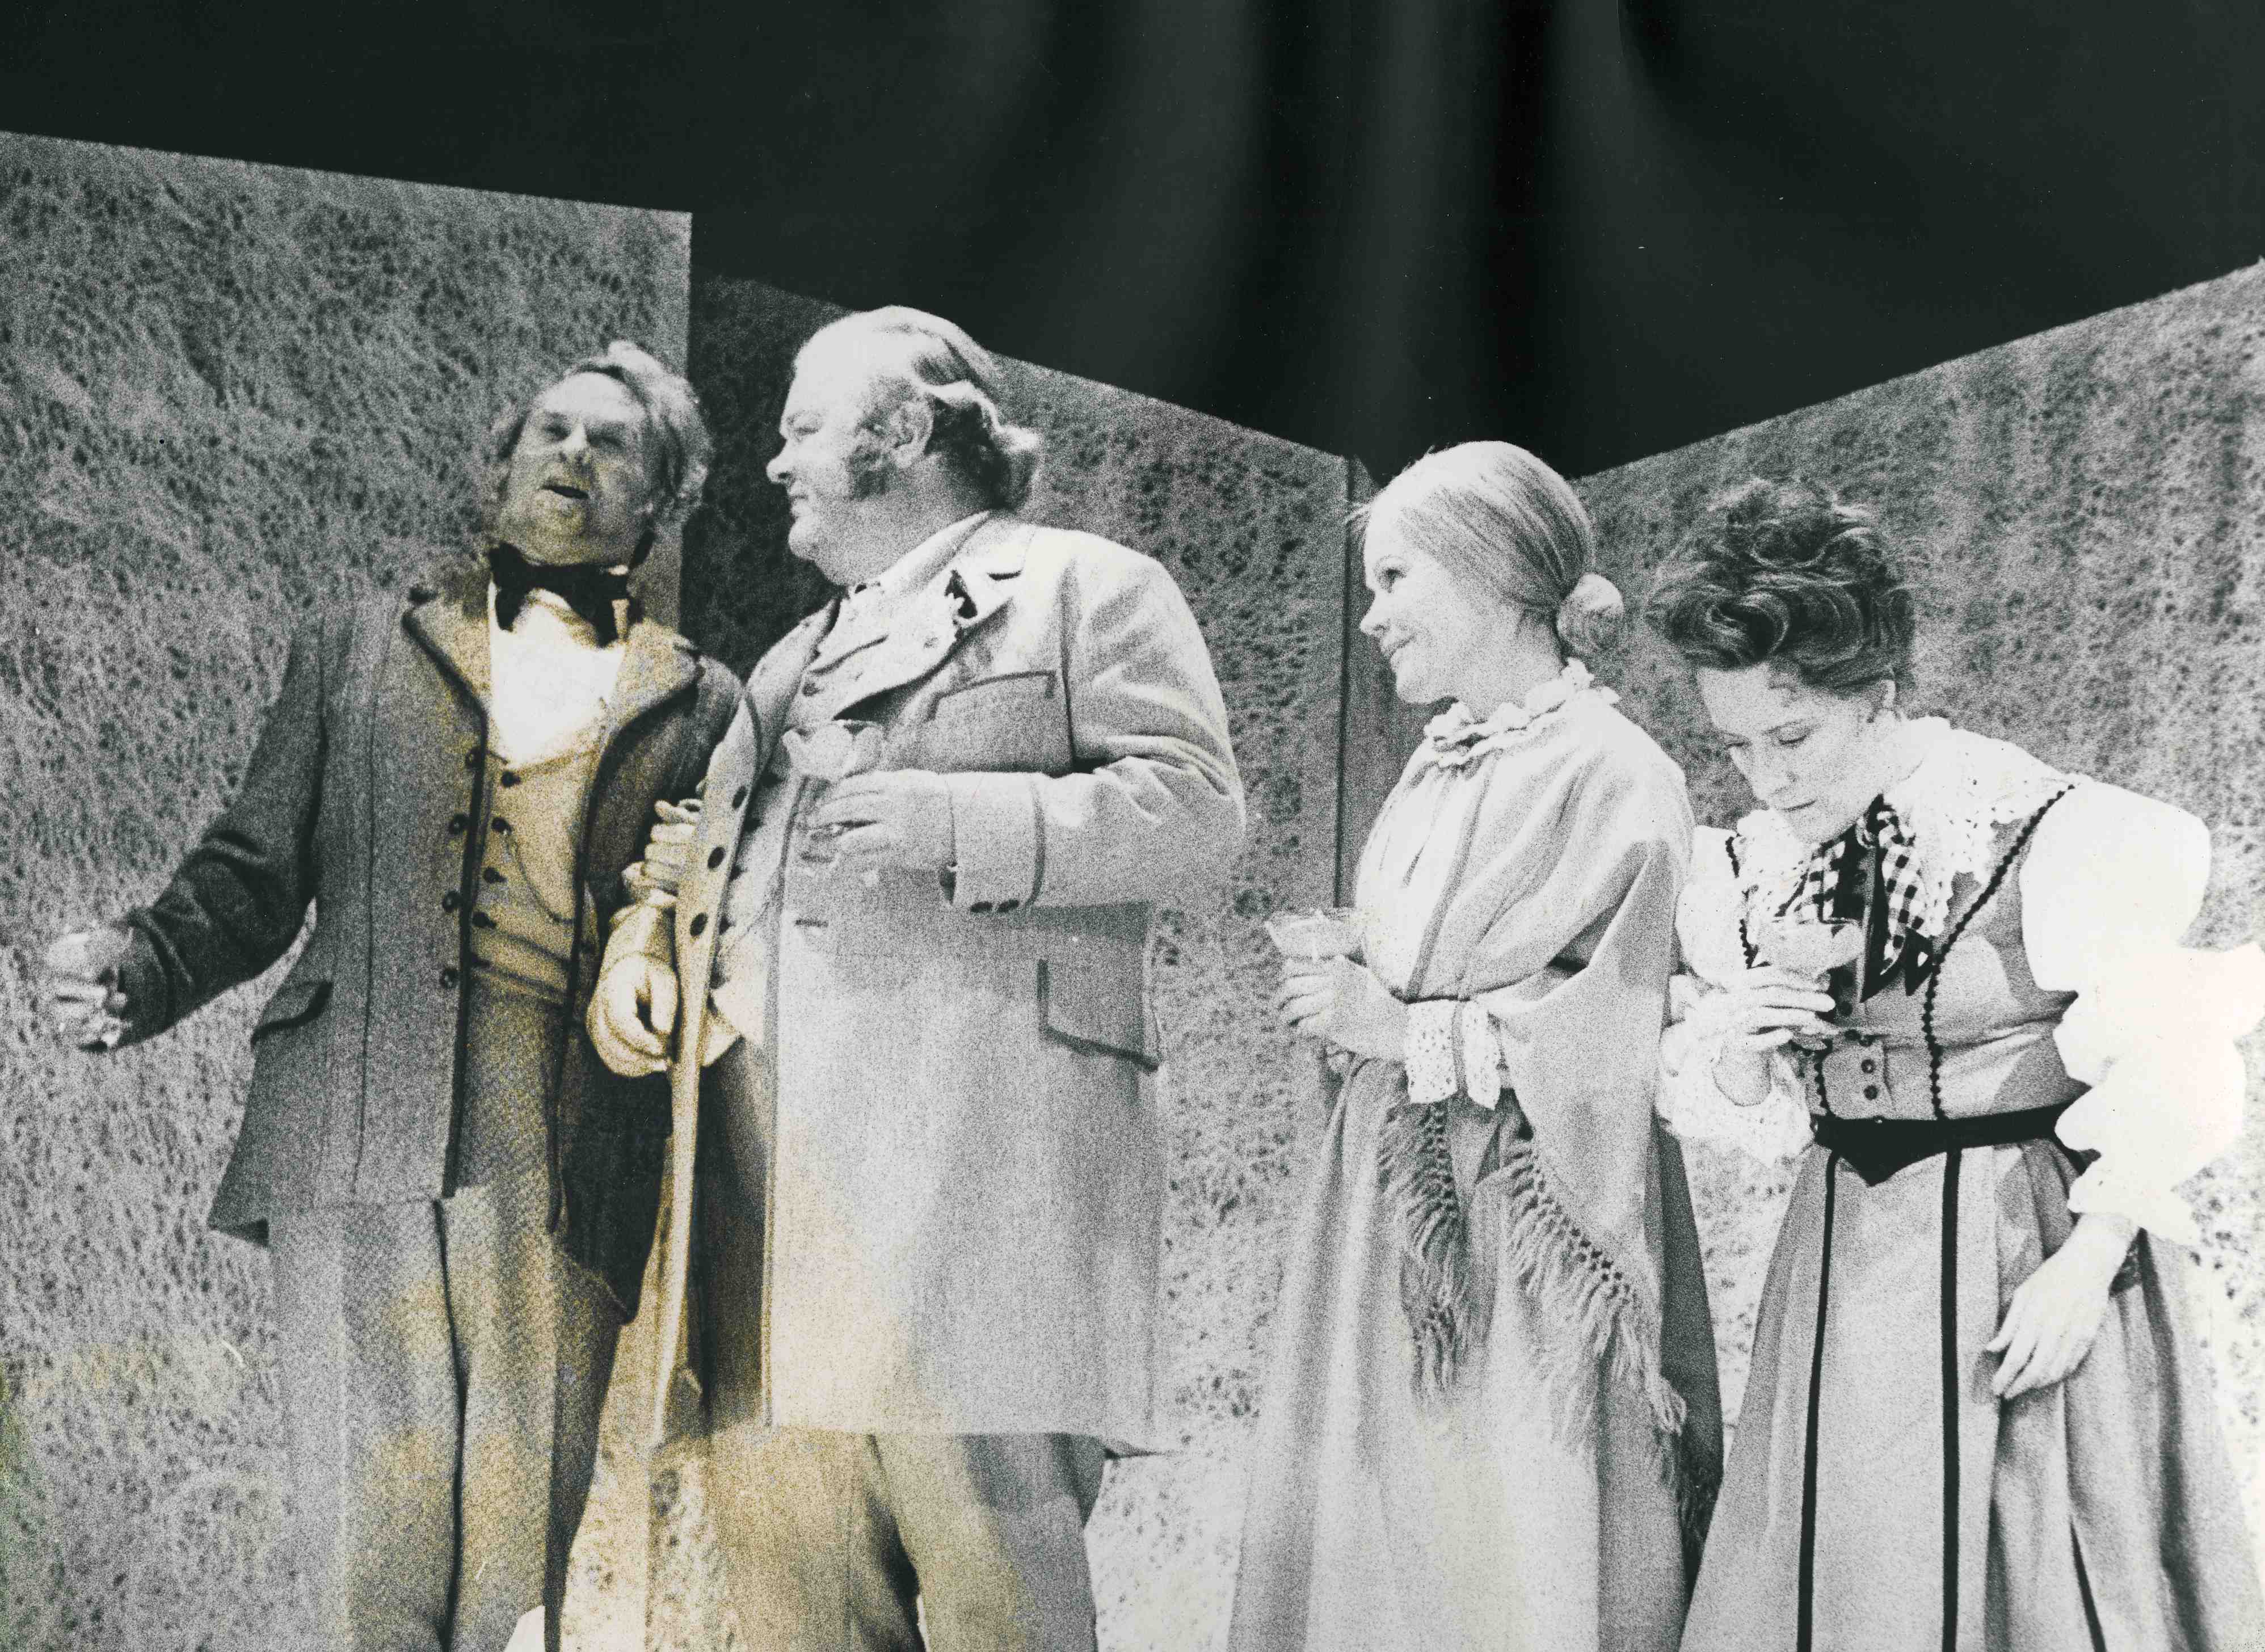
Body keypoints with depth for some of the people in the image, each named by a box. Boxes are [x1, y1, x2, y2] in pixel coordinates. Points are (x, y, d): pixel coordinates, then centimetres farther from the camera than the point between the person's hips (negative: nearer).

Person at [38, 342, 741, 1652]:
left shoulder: (700, 705, 17)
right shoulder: (357, 651, 20)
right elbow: (256, 874, 16)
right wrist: (140, 966, -3)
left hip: (568, 1167, 0)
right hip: (364, 1142, 1)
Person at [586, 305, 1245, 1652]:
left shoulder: (1091, 589, 10)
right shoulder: (795, 663, 33)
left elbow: (1194, 807, -2)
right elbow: (708, 853, 33)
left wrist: (951, 821, -13)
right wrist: (643, 954, 11)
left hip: (976, 1132, -7)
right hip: (777, 1165, 7)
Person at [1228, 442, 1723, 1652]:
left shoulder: (1612, 775, -9)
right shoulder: (1437, 768, 14)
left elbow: (1606, 1036, -15)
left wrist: (1405, 1027, -12)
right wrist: (1350, 1002, 4)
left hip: (1518, 1237, -7)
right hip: (1393, 1217, 7)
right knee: (1367, 1539, 7)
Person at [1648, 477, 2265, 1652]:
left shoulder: (2048, 834, -15)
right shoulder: (1741, 873, 2)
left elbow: (2166, 1069, -11)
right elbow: (1740, 1110, 10)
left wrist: (2089, 1263, -16)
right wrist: (1724, 1053, -11)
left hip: (2036, 1247, -5)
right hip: (1844, 1255, 5)